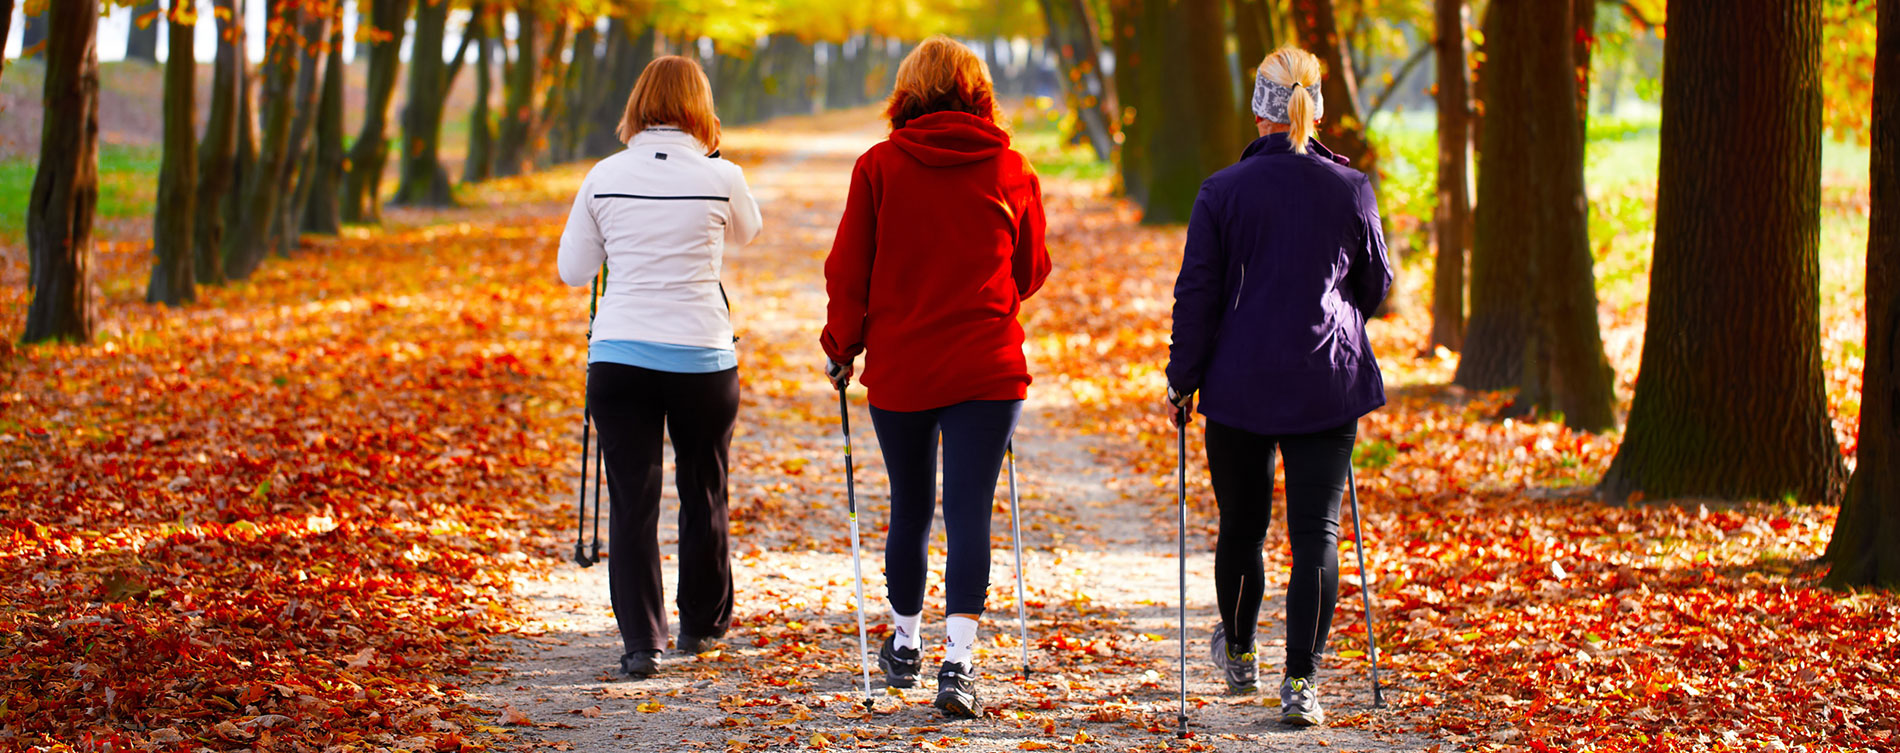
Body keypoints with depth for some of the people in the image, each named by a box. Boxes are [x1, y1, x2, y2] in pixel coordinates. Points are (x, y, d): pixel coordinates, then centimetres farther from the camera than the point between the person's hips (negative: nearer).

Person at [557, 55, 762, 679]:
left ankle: (641, 641, -4)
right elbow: (745, 233, 18)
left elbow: (574, 270, 8)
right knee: (703, 494, 16)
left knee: (632, 501, 3)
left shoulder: (605, 178, -1)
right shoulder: (720, 179, -5)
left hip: (619, 357, 0)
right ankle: (703, 626, 30)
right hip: (703, 358, 0)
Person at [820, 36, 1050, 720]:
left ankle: (905, 644, 31)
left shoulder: (880, 167, -4)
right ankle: (958, 661, -13)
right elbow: (1031, 272, 12)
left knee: (909, 509, 15)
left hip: (899, 367, 1)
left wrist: (841, 348, 14)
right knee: (970, 511, -2)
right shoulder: (1013, 171, 0)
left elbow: (848, 271, -1)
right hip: (988, 369, 0)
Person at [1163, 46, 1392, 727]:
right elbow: (1376, 286, 11)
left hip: (1241, 386, 0)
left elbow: (1196, 295, -5)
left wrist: (1182, 381, 5)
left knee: (1242, 524, 16)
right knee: (1317, 531, 0)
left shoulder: (1223, 192, -6)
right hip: (1328, 388, 0)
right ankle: (1301, 683, -7)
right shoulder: (1350, 190, -2)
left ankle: (1239, 655, 35)